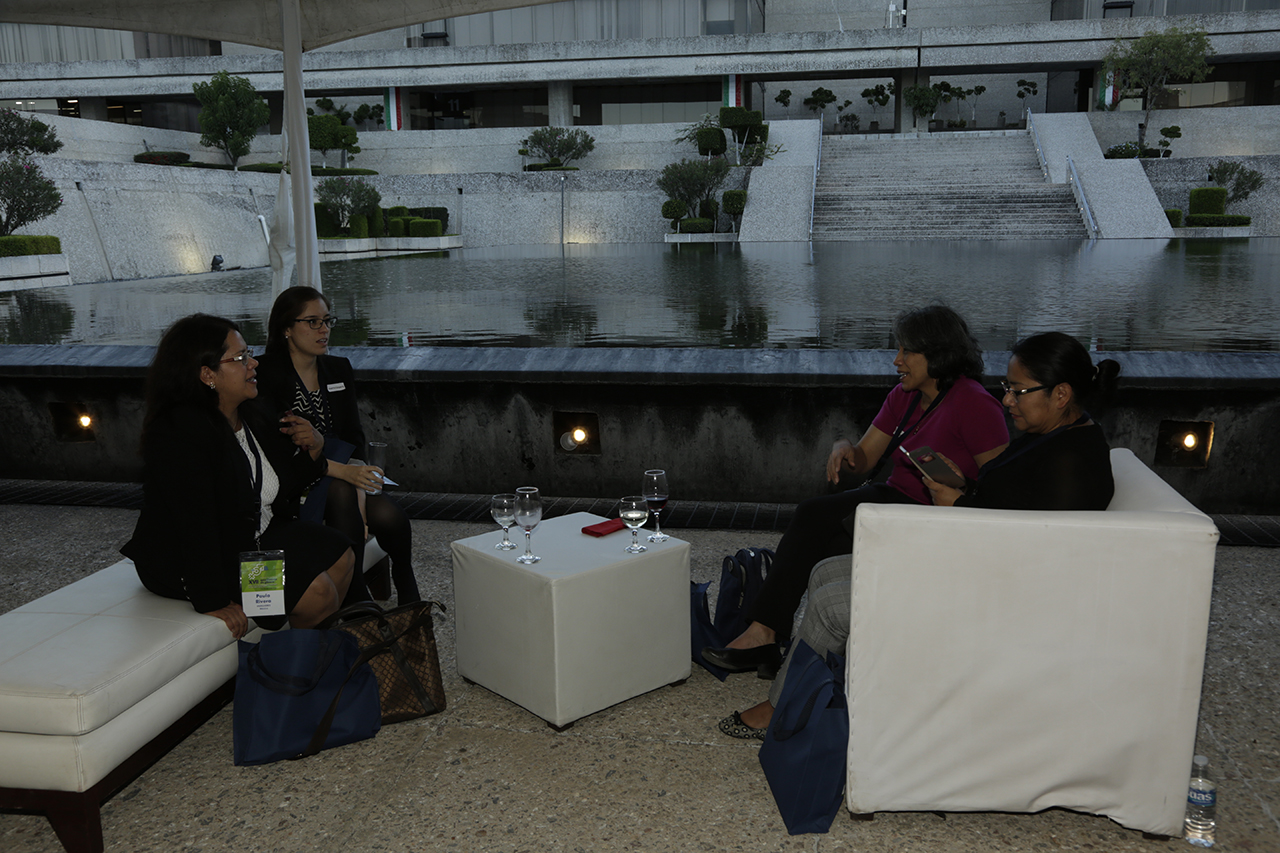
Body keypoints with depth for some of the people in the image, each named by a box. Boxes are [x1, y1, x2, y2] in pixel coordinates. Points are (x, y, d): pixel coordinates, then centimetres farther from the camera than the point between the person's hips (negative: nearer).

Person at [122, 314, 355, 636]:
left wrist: (313, 446, -8)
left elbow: (285, 485, 13)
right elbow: (194, 523, -31)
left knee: (340, 555, 11)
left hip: (255, 536, 10)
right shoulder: (181, 431, -26)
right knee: (317, 592, -18)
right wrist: (214, 603, -33)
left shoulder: (246, 416, 3)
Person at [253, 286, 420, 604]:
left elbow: (354, 440, 5)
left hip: (341, 483, 5)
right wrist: (344, 472, -30)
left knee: (389, 516, -23)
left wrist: (359, 490, -15)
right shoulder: (265, 374, -9)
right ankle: (356, 601, -25)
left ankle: (408, 597, 1)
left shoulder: (340, 370, 10)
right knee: (340, 491, -34)